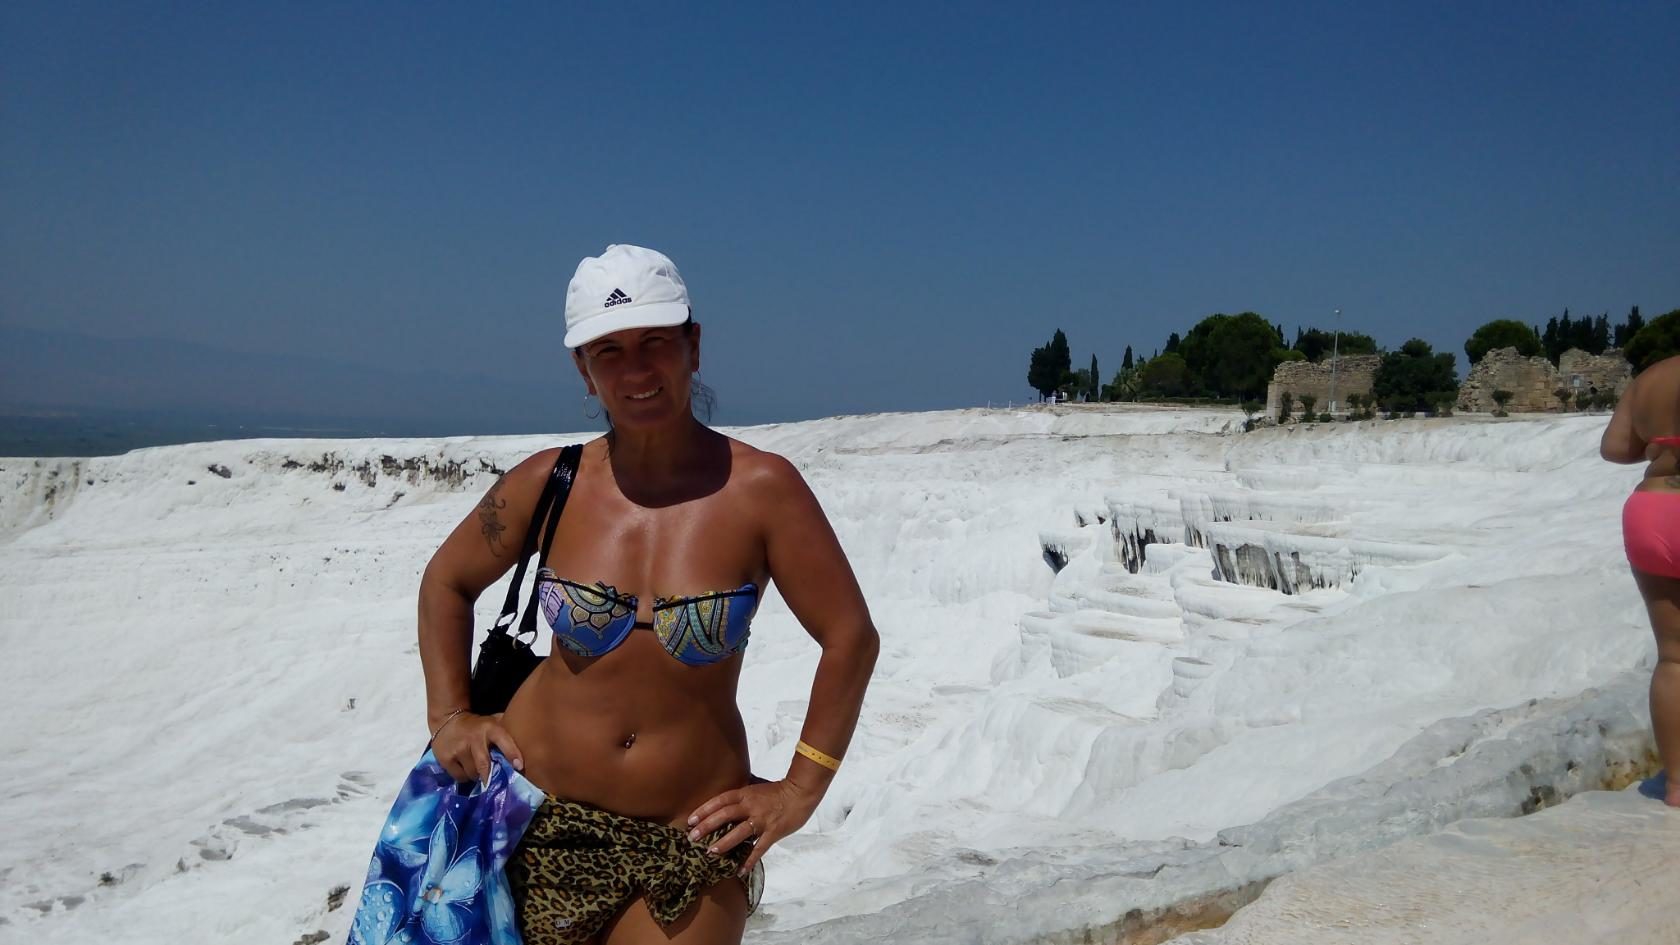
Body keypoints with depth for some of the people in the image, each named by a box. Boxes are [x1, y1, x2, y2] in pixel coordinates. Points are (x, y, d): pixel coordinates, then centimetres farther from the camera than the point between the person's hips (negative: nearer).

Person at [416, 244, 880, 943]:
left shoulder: (761, 488, -12)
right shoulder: (550, 483, -4)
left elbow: (849, 638, -6)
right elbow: (447, 582, 13)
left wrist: (800, 790, -5)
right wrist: (449, 715, 4)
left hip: (690, 836, -2)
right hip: (535, 819, 2)